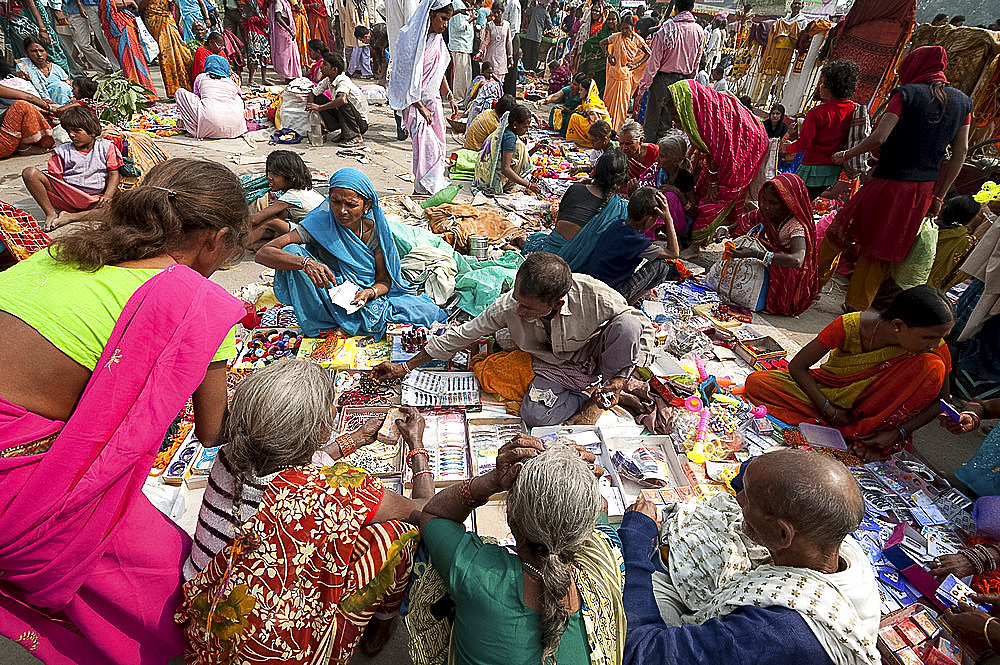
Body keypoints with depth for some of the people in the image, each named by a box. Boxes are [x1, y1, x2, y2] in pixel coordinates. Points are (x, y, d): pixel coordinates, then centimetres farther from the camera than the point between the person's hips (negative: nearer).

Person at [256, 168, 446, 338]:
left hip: (371, 296, 1)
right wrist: (305, 263, -42)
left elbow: (384, 280, -4)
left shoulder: (375, 229, -10)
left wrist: (369, 293, -28)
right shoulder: (320, 223, -16)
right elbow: (263, 253, -23)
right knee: (291, 252, -25)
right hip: (330, 301, 0)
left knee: (432, 314, -17)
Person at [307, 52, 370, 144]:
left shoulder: (343, 81, -22)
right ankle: (345, 134, 2)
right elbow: (312, 94, 10)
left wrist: (319, 107, -37)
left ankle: (356, 137, -20)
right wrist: (311, 109, -11)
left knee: (342, 101, -32)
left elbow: (342, 100, -42)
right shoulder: (327, 81, 1)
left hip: (361, 122, -8)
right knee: (320, 100, 0)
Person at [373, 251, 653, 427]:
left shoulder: (594, 296, -32)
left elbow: (640, 327, -16)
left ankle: (611, 388, -6)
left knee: (628, 323, -32)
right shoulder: (509, 306, -25)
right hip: (555, 367, 1)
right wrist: (406, 366, -7)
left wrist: (615, 383, -25)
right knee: (535, 414, -31)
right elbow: (462, 334, -12)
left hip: (596, 353, 0)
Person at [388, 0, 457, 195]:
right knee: (426, 144, -20)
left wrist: (450, 98, 14)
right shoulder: (410, 36, -12)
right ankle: (422, 190, -14)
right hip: (414, 101, -7)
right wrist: (421, 107, -17)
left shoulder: (438, 39, 10)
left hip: (433, 100, 7)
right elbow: (407, 75, -15)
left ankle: (437, 187, 11)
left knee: (439, 146, 1)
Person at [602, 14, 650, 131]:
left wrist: (637, 65, -7)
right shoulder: (617, 37, -3)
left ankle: (618, 127, 13)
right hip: (614, 72, 0)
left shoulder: (637, 40, -2)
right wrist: (608, 55, -2)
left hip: (627, 74, 0)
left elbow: (648, 54, 4)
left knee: (623, 100, 4)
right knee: (610, 98, 4)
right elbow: (602, 43, 9)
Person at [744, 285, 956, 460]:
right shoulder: (850, 326, -26)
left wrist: (897, 433, -20)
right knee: (756, 383, -24)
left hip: (871, 402, 1)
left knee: (932, 368, -27)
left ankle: (866, 434, -18)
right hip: (827, 392, -1)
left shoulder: (936, 348, -19)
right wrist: (828, 410, -22)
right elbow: (797, 366, -18)